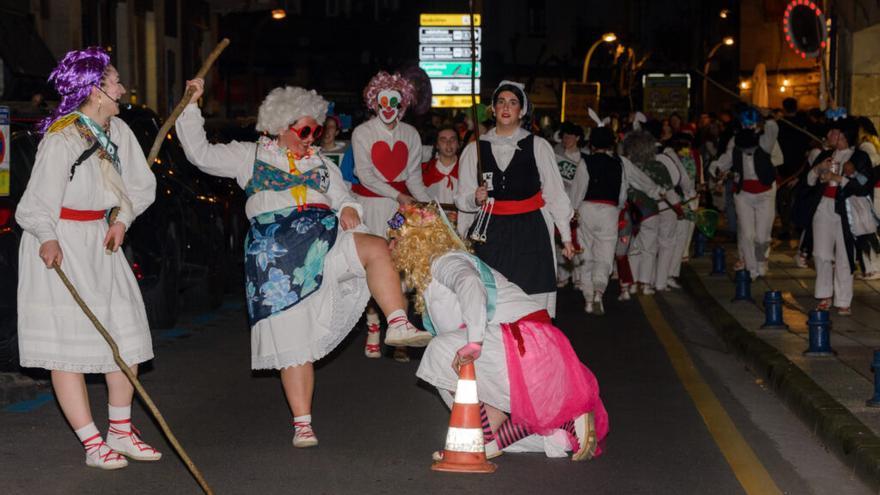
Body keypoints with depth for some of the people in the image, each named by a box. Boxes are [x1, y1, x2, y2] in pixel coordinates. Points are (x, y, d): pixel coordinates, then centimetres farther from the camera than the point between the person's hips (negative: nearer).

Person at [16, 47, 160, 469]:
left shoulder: (117, 130, 4)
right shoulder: (61, 139, -17)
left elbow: (141, 185, 15)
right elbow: (38, 203, -17)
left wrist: (122, 219, 1)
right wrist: (48, 240, -33)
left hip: (102, 243, 8)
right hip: (60, 248, -7)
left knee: (126, 335, 6)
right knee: (69, 344, -4)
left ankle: (121, 432, 19)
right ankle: (93, 444, 1)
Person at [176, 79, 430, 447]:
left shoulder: (322, 164, 24)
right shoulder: (250, 156, 14)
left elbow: (343, 198, 19)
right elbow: (200, 154, 8)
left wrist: (348, 209, -5)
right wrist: (192, 106, 2)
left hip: (323, 242, 3)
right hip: (276, 253, -2)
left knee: (376, 248, -29)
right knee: (292, 341, -4)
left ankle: (398, 324, -34)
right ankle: (302, 423, 3)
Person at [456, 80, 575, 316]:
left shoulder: (538, 146, 4)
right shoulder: (475, 149, 9)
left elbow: (555, 193, 6)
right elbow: (461, 198, 14)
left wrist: (566, 236, 5)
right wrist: (475, 199, -8)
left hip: (530, 234, -2)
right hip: (490, 234, 2)